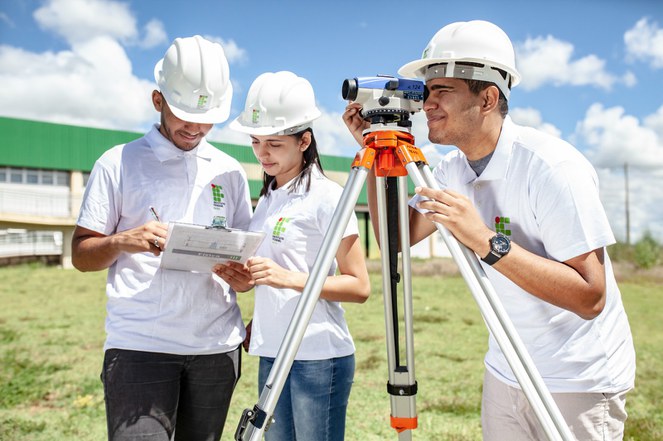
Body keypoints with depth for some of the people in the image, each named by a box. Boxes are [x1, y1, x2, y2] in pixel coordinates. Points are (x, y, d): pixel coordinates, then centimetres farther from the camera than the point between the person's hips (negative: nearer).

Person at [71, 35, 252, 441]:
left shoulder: (229, 171, 13)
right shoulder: (118, 164, 3)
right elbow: (81, 254, 3)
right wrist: (123, 241, -18)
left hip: (218, 346, 3)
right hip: (139, 346, -3)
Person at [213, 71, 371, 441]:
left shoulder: (326, 195, -10)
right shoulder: (267, 198, 12)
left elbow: (359, 286, -14)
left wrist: (289, 278, -24)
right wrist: (242, 278, -1)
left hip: (319, 357, -7)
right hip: (272, 354, 7)